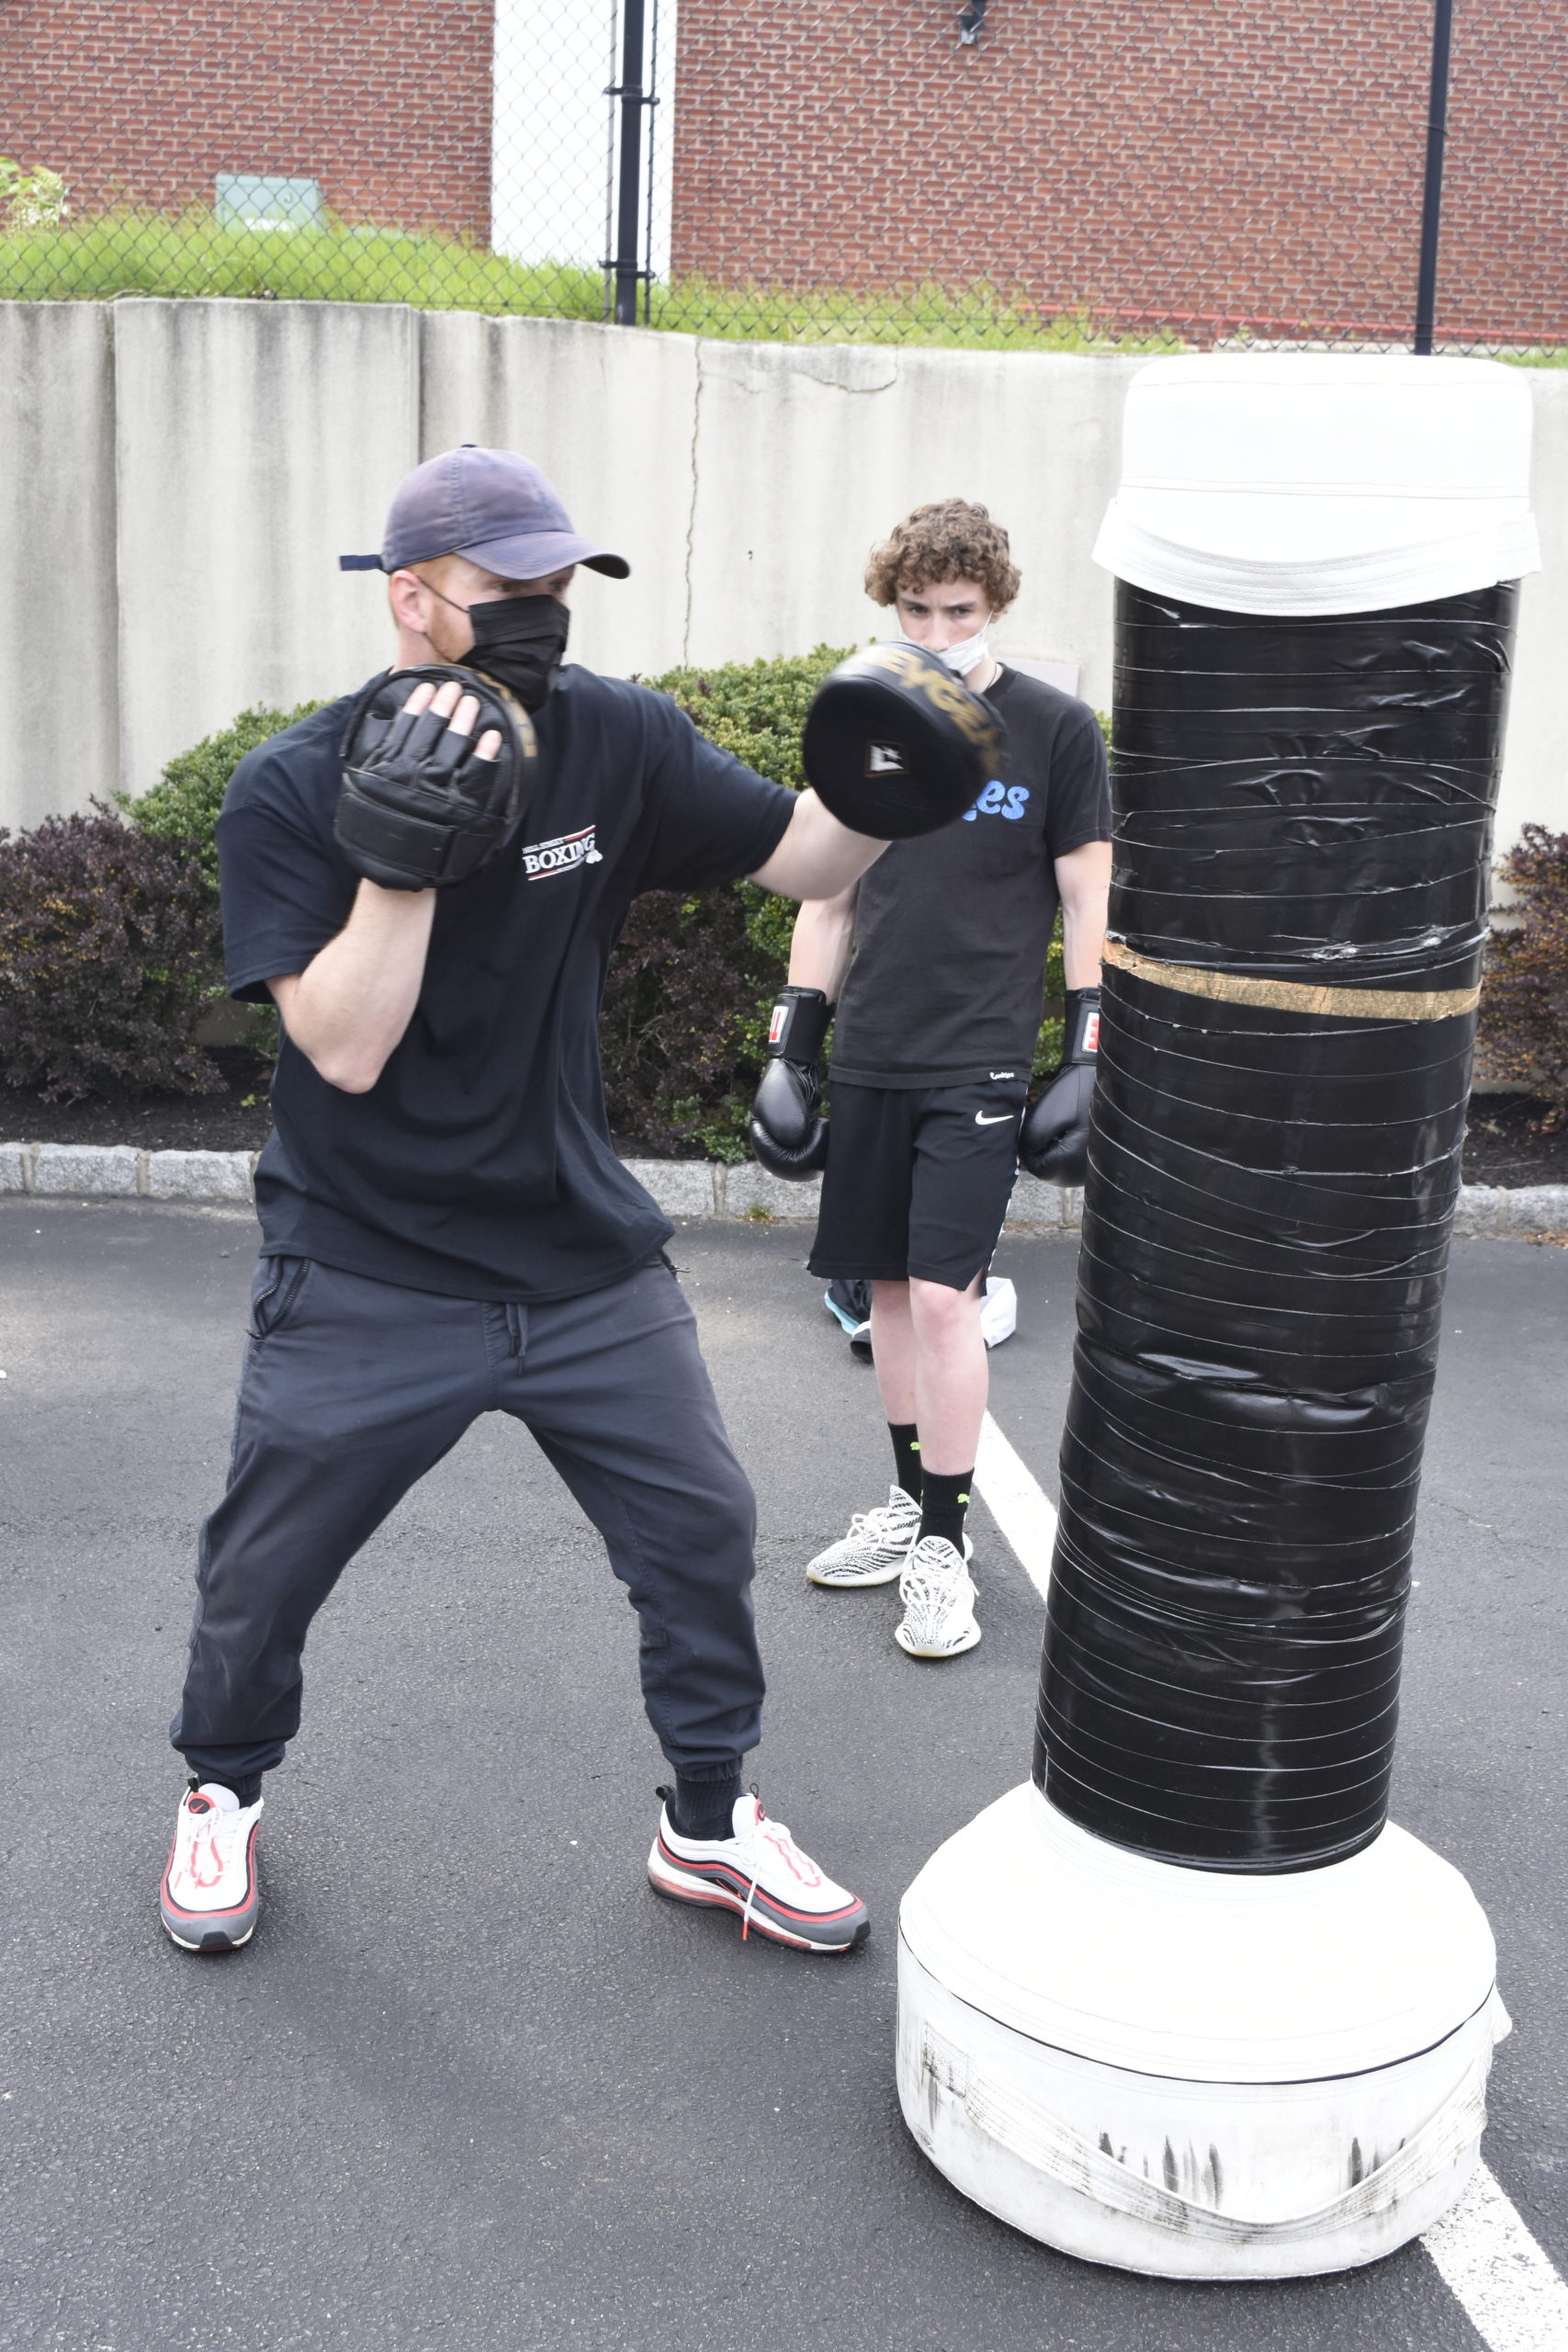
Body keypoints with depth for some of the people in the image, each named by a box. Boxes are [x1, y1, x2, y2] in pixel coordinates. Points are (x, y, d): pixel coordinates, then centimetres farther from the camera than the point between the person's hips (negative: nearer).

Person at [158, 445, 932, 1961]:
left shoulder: (613, 741, -4)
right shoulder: (291, 789, -13)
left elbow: (806, 862, 2)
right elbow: (344, 1049, -21)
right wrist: (399, 853, -30)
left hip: (585, 1258, 3)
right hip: (366, 1278, -3)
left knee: (702, 1526, 7)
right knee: (263, 1565, 8)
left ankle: (709, 1827, 29)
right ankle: (224, 1793, 39)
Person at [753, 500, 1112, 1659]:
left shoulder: (1057, 728, -2)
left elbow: (1089, 903, 0)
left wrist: (1090, 1054, -6)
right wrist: (792, 1043, 12)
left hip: (979, 1063, -4)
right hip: (871, 1061, 5)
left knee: (945, 1293, -9)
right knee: (889, 1286, 10)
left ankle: (946, 1545, 3)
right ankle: (913, 1501, 25)